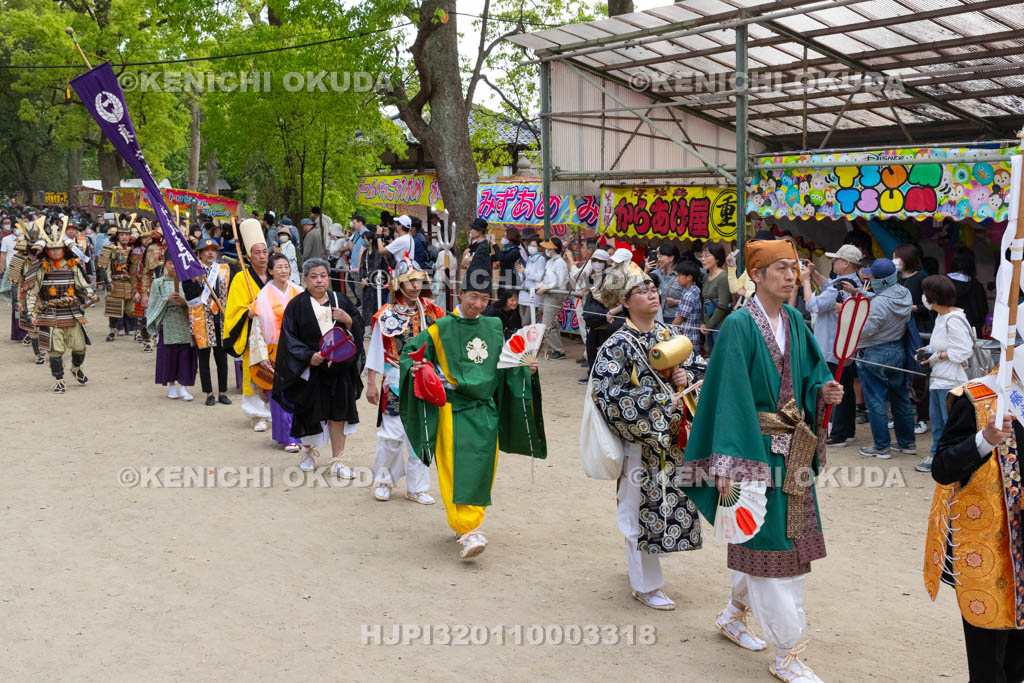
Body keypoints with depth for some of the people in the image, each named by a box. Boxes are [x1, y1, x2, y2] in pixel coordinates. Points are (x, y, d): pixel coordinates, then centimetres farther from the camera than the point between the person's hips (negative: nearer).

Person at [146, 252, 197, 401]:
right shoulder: (158, 283, 5)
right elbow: (154, 304, 2)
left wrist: (184, 301, -16)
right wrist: (167, 299, -15)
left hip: (184, 324, 0)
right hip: (167, 326, 0)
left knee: (185, 355, -2)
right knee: (168, 355, 2)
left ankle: (183, 387, 4)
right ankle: (171, 386, 16)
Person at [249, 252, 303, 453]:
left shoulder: (298, 293, 5)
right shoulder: (264, 297, -3)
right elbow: (257, 328, -5)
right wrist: (262, 356, -11)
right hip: (276, 352, -3)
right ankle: (288, 437, 8)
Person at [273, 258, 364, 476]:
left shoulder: (341, 300, 7)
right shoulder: (296, 305, -3)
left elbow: (359, 327, 10)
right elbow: (289, 337, -7)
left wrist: (348, 321, -11)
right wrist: (308, 356, -19)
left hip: (339, 367, 2)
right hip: (310, 369, -2)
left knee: (337, 413, 3)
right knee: (311, 413, 9)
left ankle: (337, 461, 13)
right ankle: (308, 451, 35)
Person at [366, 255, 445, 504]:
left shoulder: (431, 311, 5)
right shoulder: (386, 315, -6)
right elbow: (375, 350, -5)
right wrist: (371, 383, -7)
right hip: (396, 382, -3)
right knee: (392, 435, -2)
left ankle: (416, 488, 17)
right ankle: (383, 480, 20)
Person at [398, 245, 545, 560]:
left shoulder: (493, 328, 10)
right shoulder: (441, 328, -4)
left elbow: (505, 365, 19)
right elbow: (410, 351, 1)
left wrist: (526, 369, 2)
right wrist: (414, 368, -19)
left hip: (486, 412, 5)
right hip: (453, 411, -4)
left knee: (481, 470, 8)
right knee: (458, 469, -10)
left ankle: (469, 520, 25)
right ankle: (467, 533, -9)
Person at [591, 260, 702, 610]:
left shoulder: (667, 334, 8)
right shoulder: (618, 346, -12)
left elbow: (684, 374, 21)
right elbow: (611, 396, -20)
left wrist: (685, 378, -4)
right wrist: (663, 405, -17)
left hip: (672, 436, 7)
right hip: (640, 439, -6)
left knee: (668, 500, 13)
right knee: (643, 506, 1)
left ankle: (642, 564, 33)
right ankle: (646, 585, 15)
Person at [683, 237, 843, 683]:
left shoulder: (793, 322, 7)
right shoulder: (739, 326, -14)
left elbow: (808, 376, 16)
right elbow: (730, 397, -19)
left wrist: (823, 392, -8)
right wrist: (727, 466, -23)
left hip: (793, 449, 8)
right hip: (757, 448, -8)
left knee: (788, 540, 16)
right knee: (768, 544, 0)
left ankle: (735, 614, 37)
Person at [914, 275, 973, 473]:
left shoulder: (953, 320, -21)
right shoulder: (941, 317, 11)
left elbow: (964, 351, -22)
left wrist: (937, 355, -18)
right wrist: (929, 350, 6)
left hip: (951, 381, -11)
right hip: (938, 378, 11)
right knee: (936, 418, 18)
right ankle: (937, 454, 30)